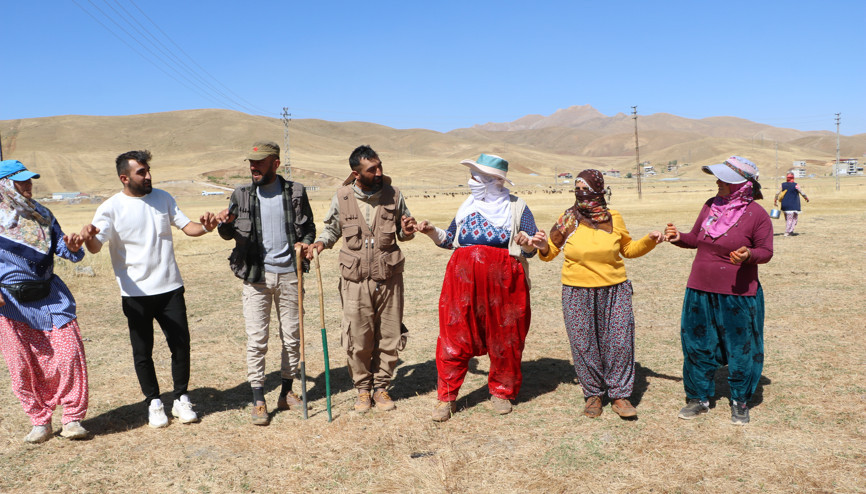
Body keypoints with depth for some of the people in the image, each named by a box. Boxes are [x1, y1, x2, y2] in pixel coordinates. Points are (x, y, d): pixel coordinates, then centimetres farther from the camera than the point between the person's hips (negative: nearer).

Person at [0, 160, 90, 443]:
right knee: (23, 366, 4)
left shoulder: (42, 215, 9)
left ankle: (72, 418, 8)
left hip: (50, 297, 2)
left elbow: (63, 249, 7)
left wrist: (72, 248, -17)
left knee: (68, 355, -5)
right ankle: (39, 421, 21)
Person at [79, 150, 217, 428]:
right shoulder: (111, 208, -7)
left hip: (170, 288, 3)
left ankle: (181, 400, 20)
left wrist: (205, 227, -15)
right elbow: (96, 247, -17)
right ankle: (153, 403, 23)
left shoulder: (162, 198, 7)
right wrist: (88, 237, -41)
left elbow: (187, 226, 7)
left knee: (181, 345, 5)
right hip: (136, 294, -3)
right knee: (142, 352, 7)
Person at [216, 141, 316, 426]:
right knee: (256, 339, -2)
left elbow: (309, 228, 11)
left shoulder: (295, 193, 3)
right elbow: (229, 234, 10)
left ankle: (286, 392, 24)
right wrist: (225, 224, -12)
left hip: (289, 273, 0)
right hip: (256, 274, 0)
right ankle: (258, 401, 8)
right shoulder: (242, 195, 5)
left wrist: (305, 243, -10)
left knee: (292, 336, 8)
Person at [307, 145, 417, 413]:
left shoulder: (393, 195, 3)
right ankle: (362, 388, 24)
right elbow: (332, 229, 15)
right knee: (358, 340, 2)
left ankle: (381, 387, 26)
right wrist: (320, 242, -4)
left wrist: (407, 232, -7)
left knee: (388, 338, 7)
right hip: (355, 280, -1)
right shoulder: (341, 197, 0)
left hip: (389, 279, 1)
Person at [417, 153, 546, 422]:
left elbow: (530, 249, 2)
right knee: (454, 336, -1)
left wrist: (528, 244, -21)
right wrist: (432, 231, 2)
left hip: (503, 281, -2)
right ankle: (447, 397, 10)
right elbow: (450, 240, 19)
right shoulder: (466, 207, 14)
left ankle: (501, 391, 26)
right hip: (464, 278, 3)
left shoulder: (516, 207, 4)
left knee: (504, 338, 7)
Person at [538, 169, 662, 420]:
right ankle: (593, 395, 20)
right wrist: (542, 247, -13)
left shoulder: (613, 218, 4)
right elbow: (550, 252, 8)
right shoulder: (567, 220, 1)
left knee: (619, 341, -1)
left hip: (615, 291, 1)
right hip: (578, 293, -1)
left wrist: (649, 240, 0)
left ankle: (619, 395, 15)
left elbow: (629, 249, 16)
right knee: (584, 344, 3)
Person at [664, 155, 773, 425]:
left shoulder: (757, 215, -11)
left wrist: (749, 255, -26)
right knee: (697, 344, 11)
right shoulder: (711, 205, 4)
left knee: (740, 348, 8)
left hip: (738, 295, -5)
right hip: (700, 292, 5)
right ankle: (698, 398, 28)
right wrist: (679, 237, -6)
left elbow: (766, 251, -6)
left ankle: (740, 402, 28)